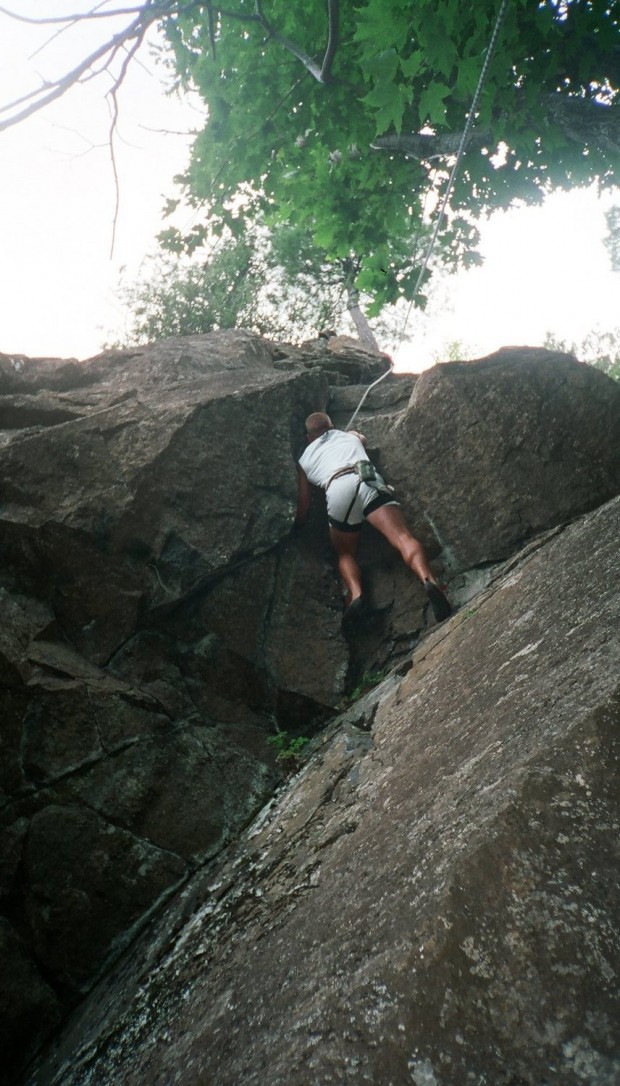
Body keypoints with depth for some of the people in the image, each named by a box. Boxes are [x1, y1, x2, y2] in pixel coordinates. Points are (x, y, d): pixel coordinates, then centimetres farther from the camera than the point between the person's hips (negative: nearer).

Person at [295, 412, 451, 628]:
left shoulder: (303, 460, 32)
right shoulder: (350, 435, 38)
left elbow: (303, 506, 31)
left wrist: (297, 526, 48)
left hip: (338, 491, -1)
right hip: (369, 481, 1)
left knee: (345, 553, 16)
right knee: (402, 537, -14)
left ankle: (356, 595, -13)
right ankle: (429, 581, -42)